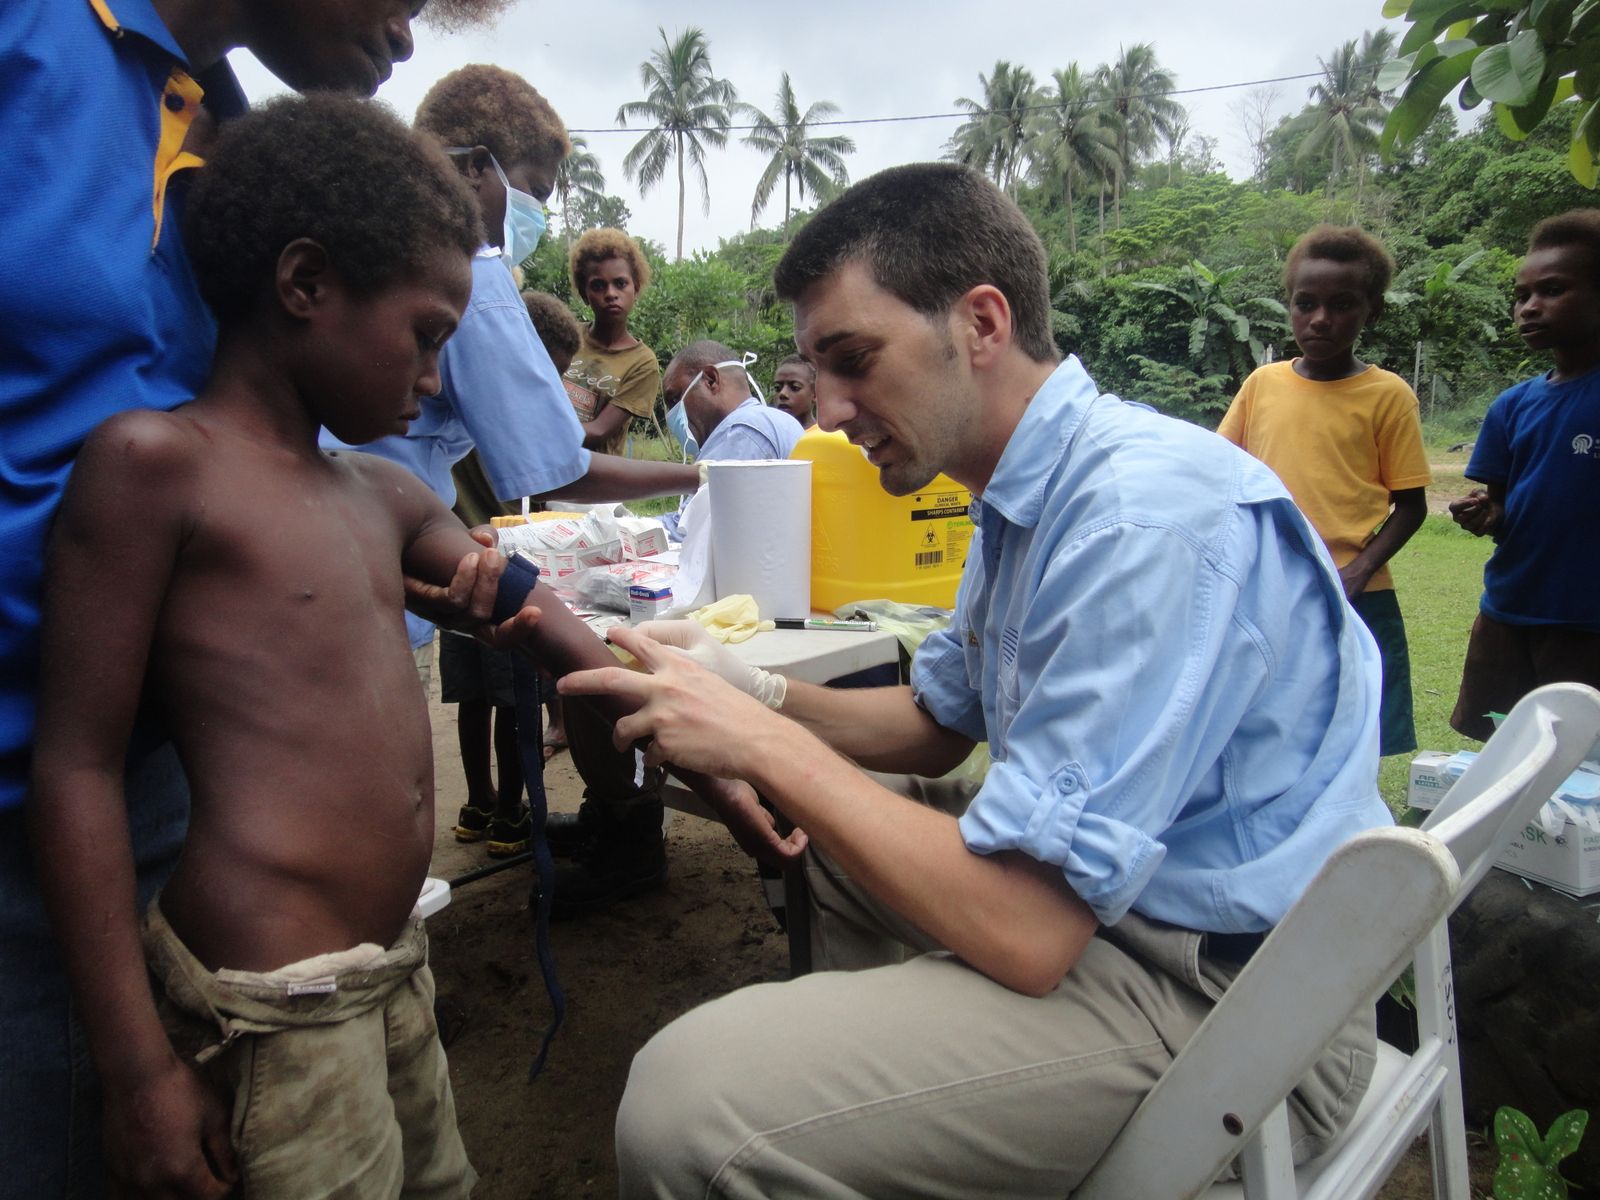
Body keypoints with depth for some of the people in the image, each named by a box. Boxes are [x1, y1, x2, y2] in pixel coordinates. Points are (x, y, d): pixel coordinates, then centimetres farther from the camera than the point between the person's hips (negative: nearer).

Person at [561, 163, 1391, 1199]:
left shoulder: (1140, 519, -24)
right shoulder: (1033, 493, 8)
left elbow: (1022, 931, -27)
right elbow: (938, 724, 17)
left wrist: (766, 746, -18)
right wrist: (761, 696, 0)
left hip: (1218, 989, -10)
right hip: (1107, 891, 10)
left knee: (687, 1097, -22)